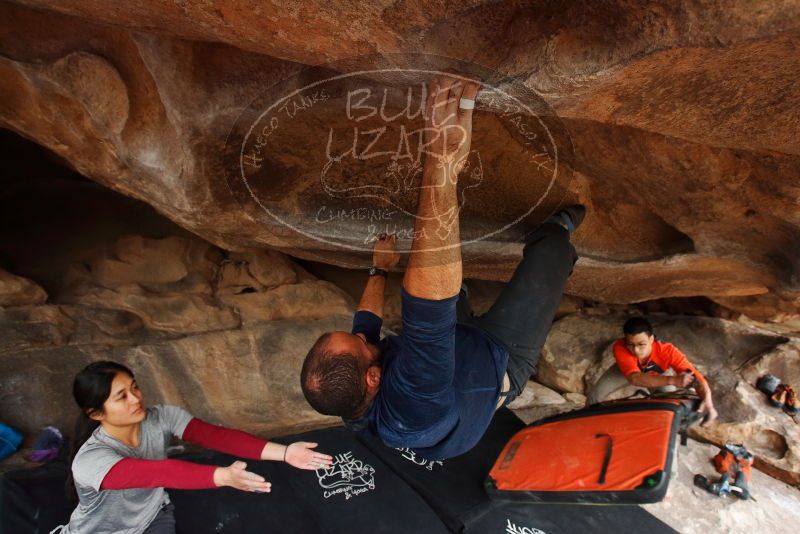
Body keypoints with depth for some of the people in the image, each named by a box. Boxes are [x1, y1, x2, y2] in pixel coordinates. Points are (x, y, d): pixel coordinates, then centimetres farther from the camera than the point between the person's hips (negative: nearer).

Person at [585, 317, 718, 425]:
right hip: (627, 369, -1)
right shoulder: (620, 347, -44)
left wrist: (707, 402, -64)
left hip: (659, 373, 1)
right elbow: (634, 378, -57)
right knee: (594, 396, -12)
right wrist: (673, 380, -67)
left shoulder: (667, 351, -41)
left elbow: (696, 377, -44)